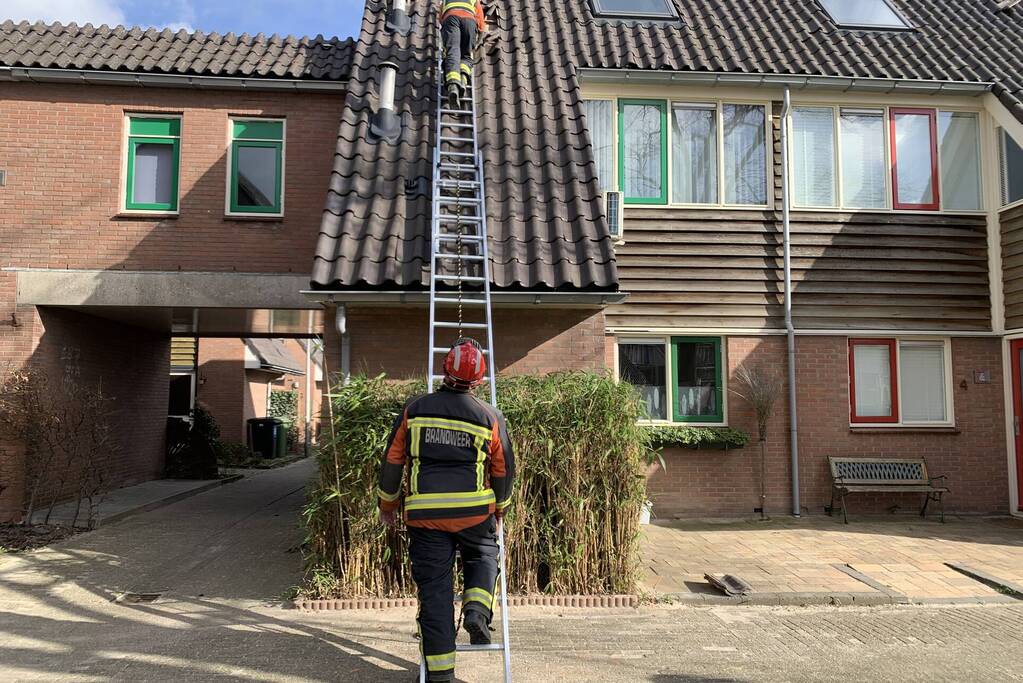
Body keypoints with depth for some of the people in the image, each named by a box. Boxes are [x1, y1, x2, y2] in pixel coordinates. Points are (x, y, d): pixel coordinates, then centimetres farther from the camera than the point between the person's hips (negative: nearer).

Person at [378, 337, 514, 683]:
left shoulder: (414, 409, 2)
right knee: (483, 556, 28)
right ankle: (477, 609, 3)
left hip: (425, 514, 1)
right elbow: (505, 470, 8)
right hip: (474, 511, 0)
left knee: (434, 588, 8)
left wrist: (387, 503, 20)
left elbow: (392, 461, 6)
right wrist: (500, 508, 25)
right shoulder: (490, 417, 1)